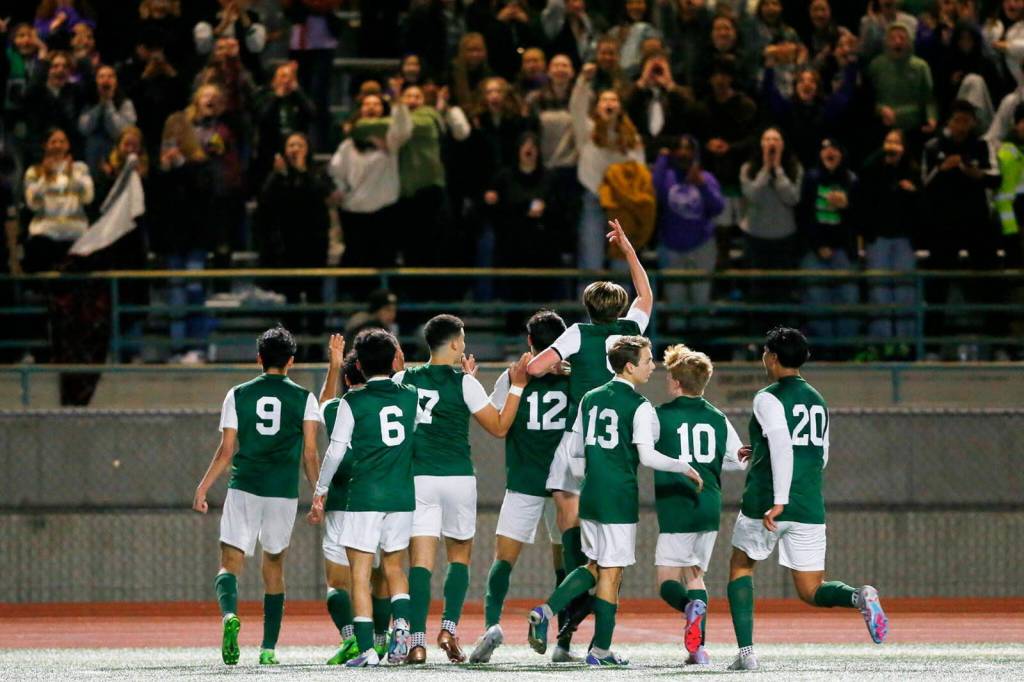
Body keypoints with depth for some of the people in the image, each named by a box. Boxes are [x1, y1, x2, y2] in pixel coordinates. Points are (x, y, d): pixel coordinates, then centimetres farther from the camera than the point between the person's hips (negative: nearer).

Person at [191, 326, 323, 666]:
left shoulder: (238, 395, 5)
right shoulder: (304, 398, 4)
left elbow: (225, 451, 3)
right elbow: (310, 454, -1)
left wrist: (202, 488, 12)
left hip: (243, 488, -1)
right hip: (284, 492, 1)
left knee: (230, 563, -1)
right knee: (274, 565, 14)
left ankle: (230, 614, -33)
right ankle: (268, 648, 12)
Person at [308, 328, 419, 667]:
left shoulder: (353, 402, -5)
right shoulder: (411, 397, 5)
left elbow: (336, 451, -4)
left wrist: (321, 491, 7)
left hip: (364, 497, -4)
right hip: (403, 496, 4)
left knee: (360, 573, 1)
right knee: (393, 566, 19)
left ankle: (366, 649, -7)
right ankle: (401, 623, -6)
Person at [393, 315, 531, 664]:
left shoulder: (405, 380, 4)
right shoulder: (464, 384, -6)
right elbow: (499, 427, -1)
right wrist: (517, 386, 4)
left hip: (418, 477, 1)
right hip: (458, 478, -1)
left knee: (421, 560, -2)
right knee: (460, 556, 16)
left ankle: (417, 641, -14)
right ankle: (450, 628, 0)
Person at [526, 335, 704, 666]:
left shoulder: (590, 399, 10)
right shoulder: (639, 406, -10)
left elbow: (571, 449, 14)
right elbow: (647, 455, -18)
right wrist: (685, 468, -6)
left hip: (590, 497, 6)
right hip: (620, 499, -6)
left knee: (594, 567, 18)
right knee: (611, 572, 1)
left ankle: (544, 612, -1)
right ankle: (600, 650, 4)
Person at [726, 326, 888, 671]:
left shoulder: (769, 398, -6)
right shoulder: (818, 401, 16)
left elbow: (782, 448, -20)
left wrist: (779, 501, -25)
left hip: (766, 505, -5)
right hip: (809, 509, 5)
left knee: (741, 567, 18)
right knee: (812, 591, 7)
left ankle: (746, 652, 6)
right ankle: (859, 596, -25)